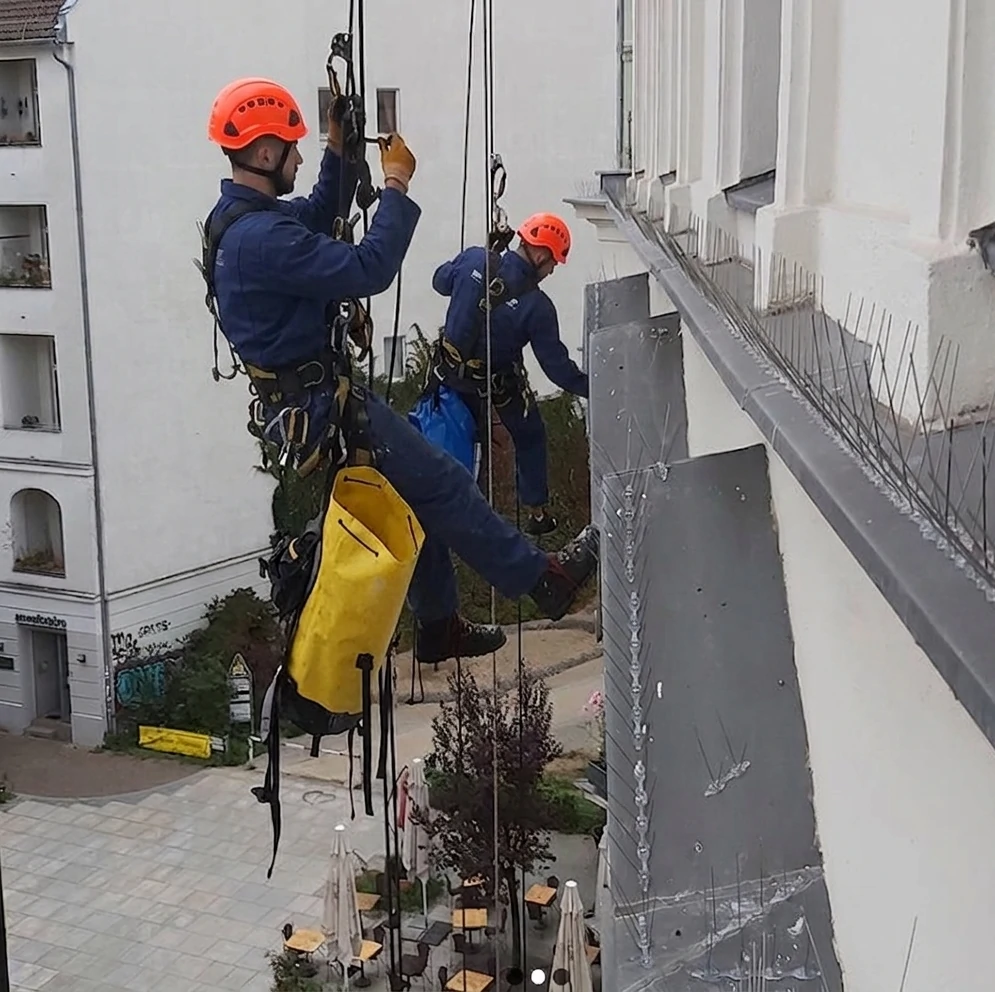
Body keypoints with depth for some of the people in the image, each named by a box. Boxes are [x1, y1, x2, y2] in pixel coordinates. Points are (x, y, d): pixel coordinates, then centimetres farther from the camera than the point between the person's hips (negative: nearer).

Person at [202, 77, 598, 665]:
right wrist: (397, 186, -17)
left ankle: (440, 626, 29)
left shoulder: (237, 218, 8)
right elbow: (367, 271, -28)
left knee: (414, 496, 19)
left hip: (302, 401, 11)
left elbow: (319, 216, 26)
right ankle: (543, 579, 12)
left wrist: (340, 152, 13)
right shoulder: (263, 237, -26)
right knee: (443, 484, 0)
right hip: (324, 409, -11)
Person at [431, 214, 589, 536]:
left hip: (453, 373, 4)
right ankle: (537, 512, 27)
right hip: (500, 385, -4)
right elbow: (556, 365, -20)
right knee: (530, 438, 19)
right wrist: (592, 388, -10)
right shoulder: (537, 306, -26)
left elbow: (440, 282, 5)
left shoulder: (474, 260, -16)